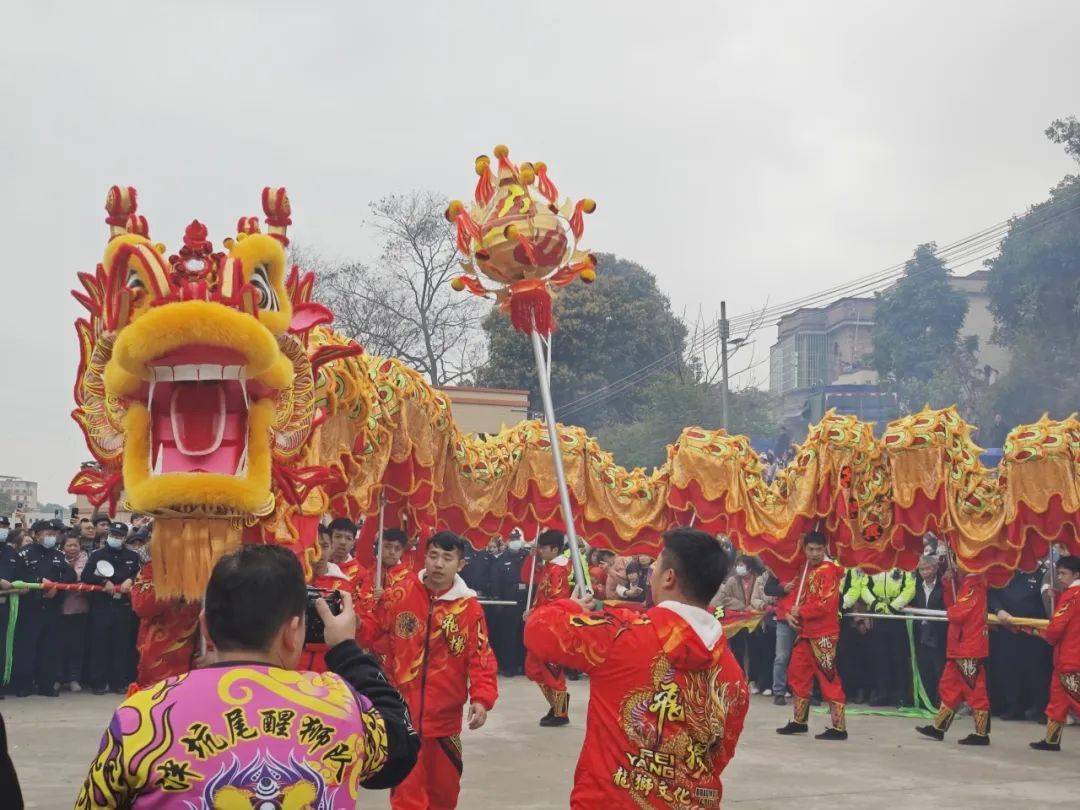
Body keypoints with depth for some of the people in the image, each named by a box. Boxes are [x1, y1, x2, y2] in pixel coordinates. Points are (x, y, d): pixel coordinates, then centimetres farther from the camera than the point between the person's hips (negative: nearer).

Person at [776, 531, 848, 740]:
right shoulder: (806, 570, 16)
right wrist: (790, 614, -2)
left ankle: (839, 727, -6)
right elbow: (797, 596, 19)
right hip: (805, 632, 9)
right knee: (797, 674, 14)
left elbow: (825, 605, -20)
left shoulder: (828, 571, -11)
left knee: (828, 678, -8)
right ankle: (799, 721, 25)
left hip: (823, 635, -9)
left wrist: (800, 612, -9)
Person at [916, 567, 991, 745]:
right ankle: (938, 727, 21)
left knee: (974, 690, -4)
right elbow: (951, 606, 17)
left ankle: (981, 734, 2)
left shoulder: (974, 584, -16)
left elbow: (957, 614, -21)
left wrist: (950, 611, 1)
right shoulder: (964, 583, 14)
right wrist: (948, 584, 5)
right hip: (960, 647, 10)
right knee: (949, 686, 14)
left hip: (970, 649, -10)